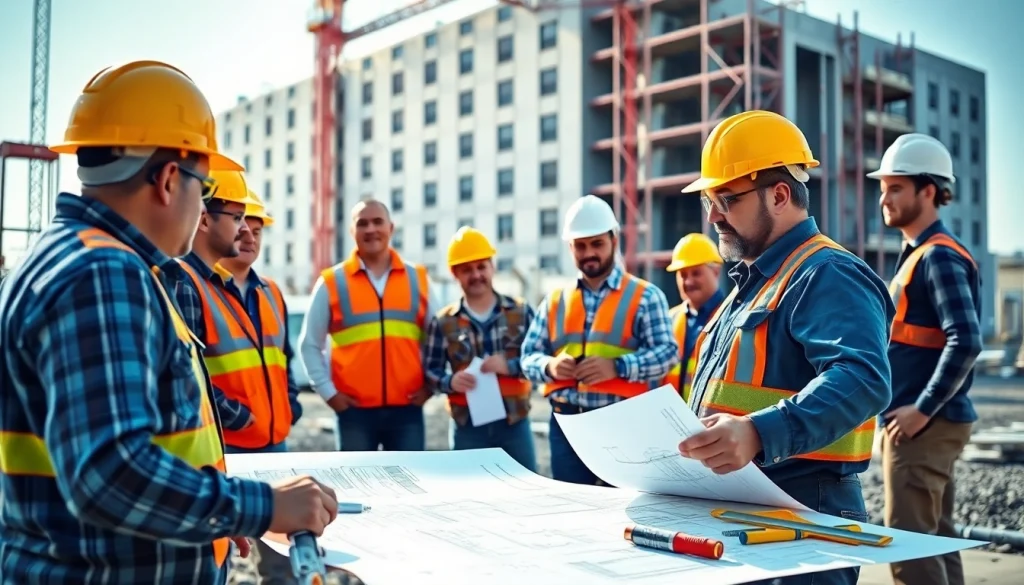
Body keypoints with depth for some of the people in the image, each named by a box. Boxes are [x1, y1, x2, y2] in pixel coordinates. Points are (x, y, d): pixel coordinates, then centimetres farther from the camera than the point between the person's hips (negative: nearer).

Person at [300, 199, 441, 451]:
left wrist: (431, 384, 4)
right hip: (355, 409, -1)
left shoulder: (417, 278, 8)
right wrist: (328, 391, -1)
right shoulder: (332, 283, 2)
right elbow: (310, 344, 6)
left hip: (407, 407, 2)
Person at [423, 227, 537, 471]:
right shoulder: (443, 322, 3)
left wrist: (511, 365, -17)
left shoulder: (520, 312, 5)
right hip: (468, 426, 0)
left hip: (515, 422, 1)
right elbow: (430, 371, 4)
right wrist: (450, 382, -17)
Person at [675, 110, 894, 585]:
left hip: (802, 512, -9)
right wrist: (676, 443, 14)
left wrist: (758, 434, -44)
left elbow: (861, 379, -32)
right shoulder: (754, 281, 17)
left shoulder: (827, 276, -14)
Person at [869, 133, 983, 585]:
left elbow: (965, 342, -24)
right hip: (923, 423, 10)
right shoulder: (917, 254, 16)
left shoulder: (939, 256, -14)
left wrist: (922, 410, -20)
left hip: (924, 425, -10)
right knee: (935, 537, 14)